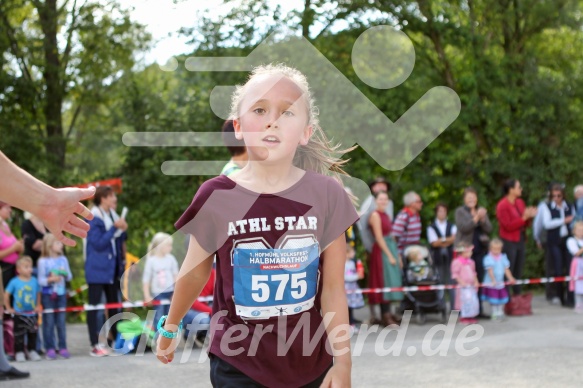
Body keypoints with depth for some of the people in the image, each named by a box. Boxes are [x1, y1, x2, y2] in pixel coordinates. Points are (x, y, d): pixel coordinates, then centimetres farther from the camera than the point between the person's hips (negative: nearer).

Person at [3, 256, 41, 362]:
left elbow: (38, 294, 13)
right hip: (19, 314, -3)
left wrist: (37, 306, 9)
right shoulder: (14, 282, -9)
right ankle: (19, 353, 9)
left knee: (33, 333, 8)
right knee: (19, 335, 2)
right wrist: (8, 308, -1)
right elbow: (6, 295, -2)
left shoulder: (34, 281, 0)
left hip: (32, 314, 3)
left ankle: (32, 352, 18)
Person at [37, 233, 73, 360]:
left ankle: (62, 347, 11)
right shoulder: (43, 261, -7)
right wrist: (50, 279, -26)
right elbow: (40, 280, -10)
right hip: (47, 295, -4)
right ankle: (50, 348, 4)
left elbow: (69, 277, 8)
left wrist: (65, 274, -12)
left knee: (61, 321, 6)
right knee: (49, 322, -1)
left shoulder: (63, 259, 6)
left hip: (61, 294, 4)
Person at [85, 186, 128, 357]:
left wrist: (122, 230, 0)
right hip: (97, 268, -8)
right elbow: (98, 243, -21)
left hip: (112, 268, 8)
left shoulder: (112, 215, 10)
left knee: (114, 304, 13)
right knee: (94, 306, -4)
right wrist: (115, 228, -23)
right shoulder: (94, 218, -15)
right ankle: (94, 345, -4)